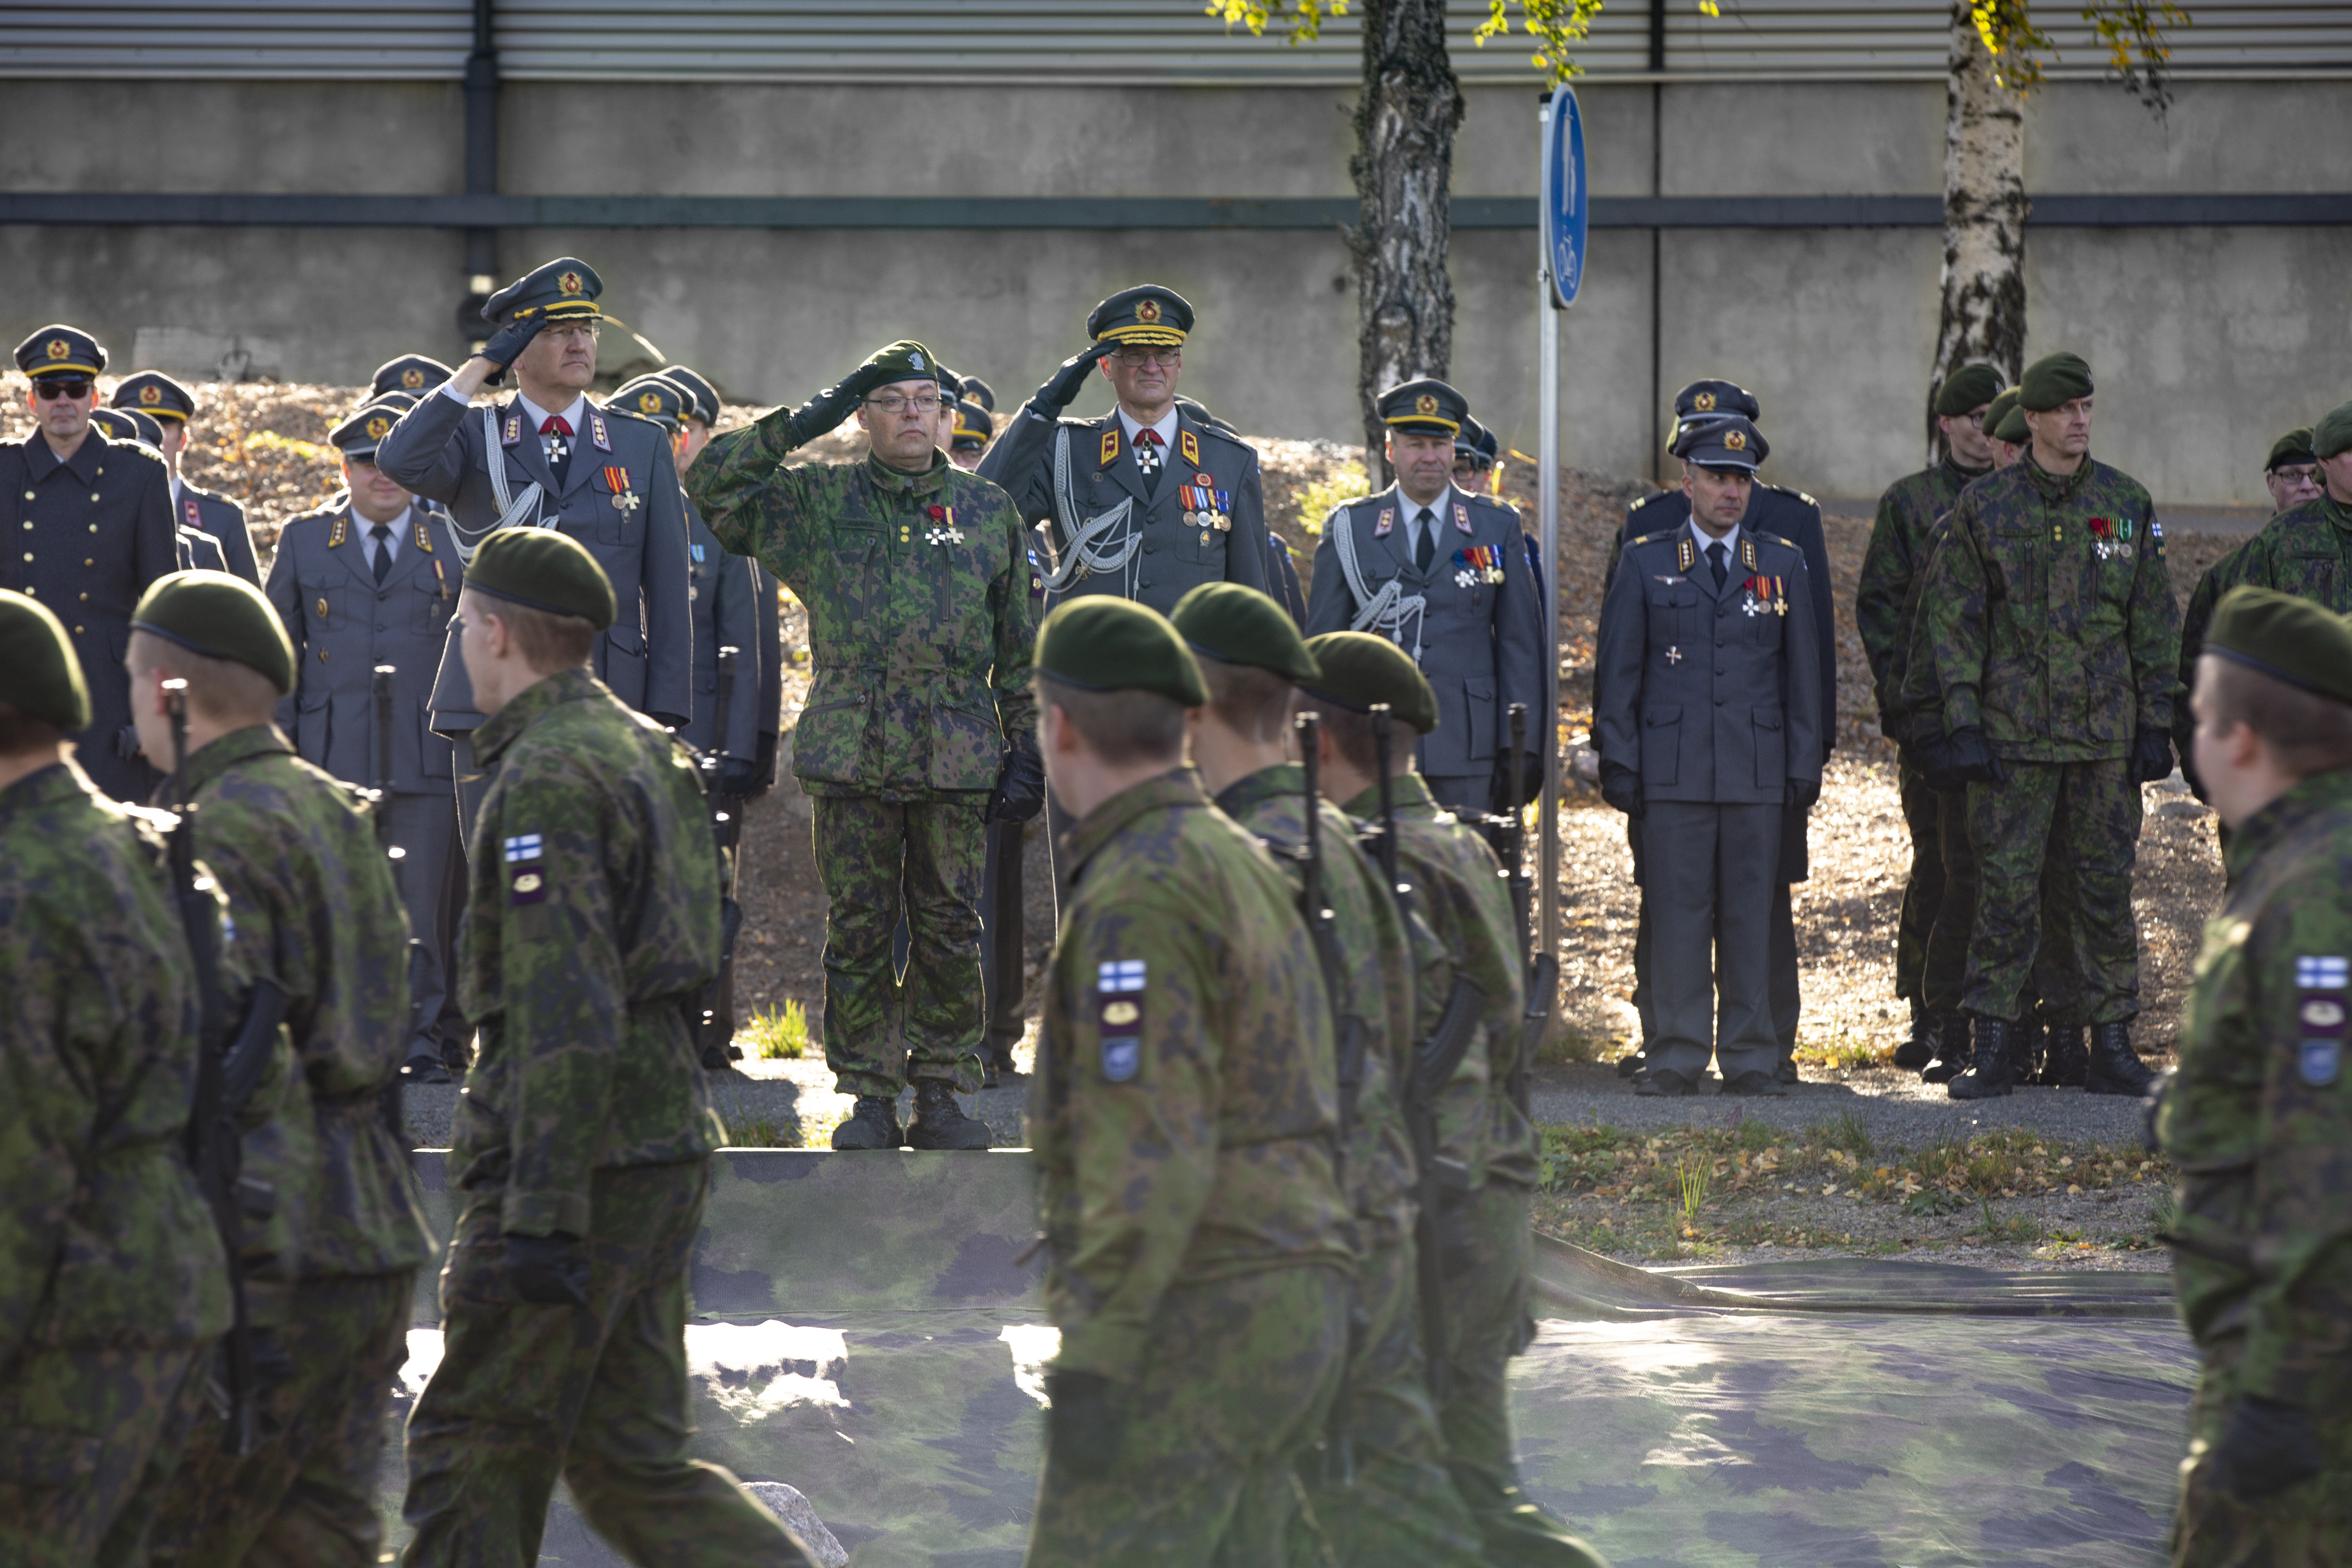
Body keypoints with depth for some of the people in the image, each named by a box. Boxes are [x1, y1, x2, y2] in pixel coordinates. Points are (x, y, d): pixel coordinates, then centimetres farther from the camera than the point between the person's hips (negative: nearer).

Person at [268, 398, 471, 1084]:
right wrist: (279, 741, 6)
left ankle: (429, 1040, 3)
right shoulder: (304, 540, 12)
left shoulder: (455, 542, 10)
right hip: (333, 760, 1)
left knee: (428, 903, -5)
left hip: (430, 755, -1)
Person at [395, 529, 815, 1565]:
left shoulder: (548, 777, -15)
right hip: (666, 1140, 9)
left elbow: (569, 1013, -23)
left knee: (472, 1451, 0)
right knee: (628, 1457, 11)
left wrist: (543, 1212, -25)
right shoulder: (642, 747, 15)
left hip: (583, 1156, -9)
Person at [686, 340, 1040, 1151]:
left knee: (950, 930, 3)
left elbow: (1021, 648, 12)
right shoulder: (817, 501, 7)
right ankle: (869, 1097, 9)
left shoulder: (988, 512, 10)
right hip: (852, 749, 0)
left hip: (958, 754, 1)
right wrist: (804, 422, -8)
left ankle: (943, 1093, 11)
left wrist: (1029, 749, 6)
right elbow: (711, 484, -4)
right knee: (857, 930, 2)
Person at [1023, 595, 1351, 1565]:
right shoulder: (1237, 874, 15)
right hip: (1270, 1308, 10)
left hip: (1184, 1327, -10)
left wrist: (1093, 1365, -24)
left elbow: (1151, 1149, -24)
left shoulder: (1137, 896, -17)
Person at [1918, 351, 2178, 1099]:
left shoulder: (2127, 503, 6)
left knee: (2106, 887, 4)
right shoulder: (1984, 506, 1)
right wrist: (1961, 722, -6)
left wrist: (2156, 722, 5)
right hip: (2013, 728, -2)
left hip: (2106, 728, 2)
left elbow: (2156, 619, 9)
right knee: (2006, 888, -2)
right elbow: (1953, 617, 1)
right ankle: (1993, 1047, 5)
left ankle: (2113, 1045, 11)